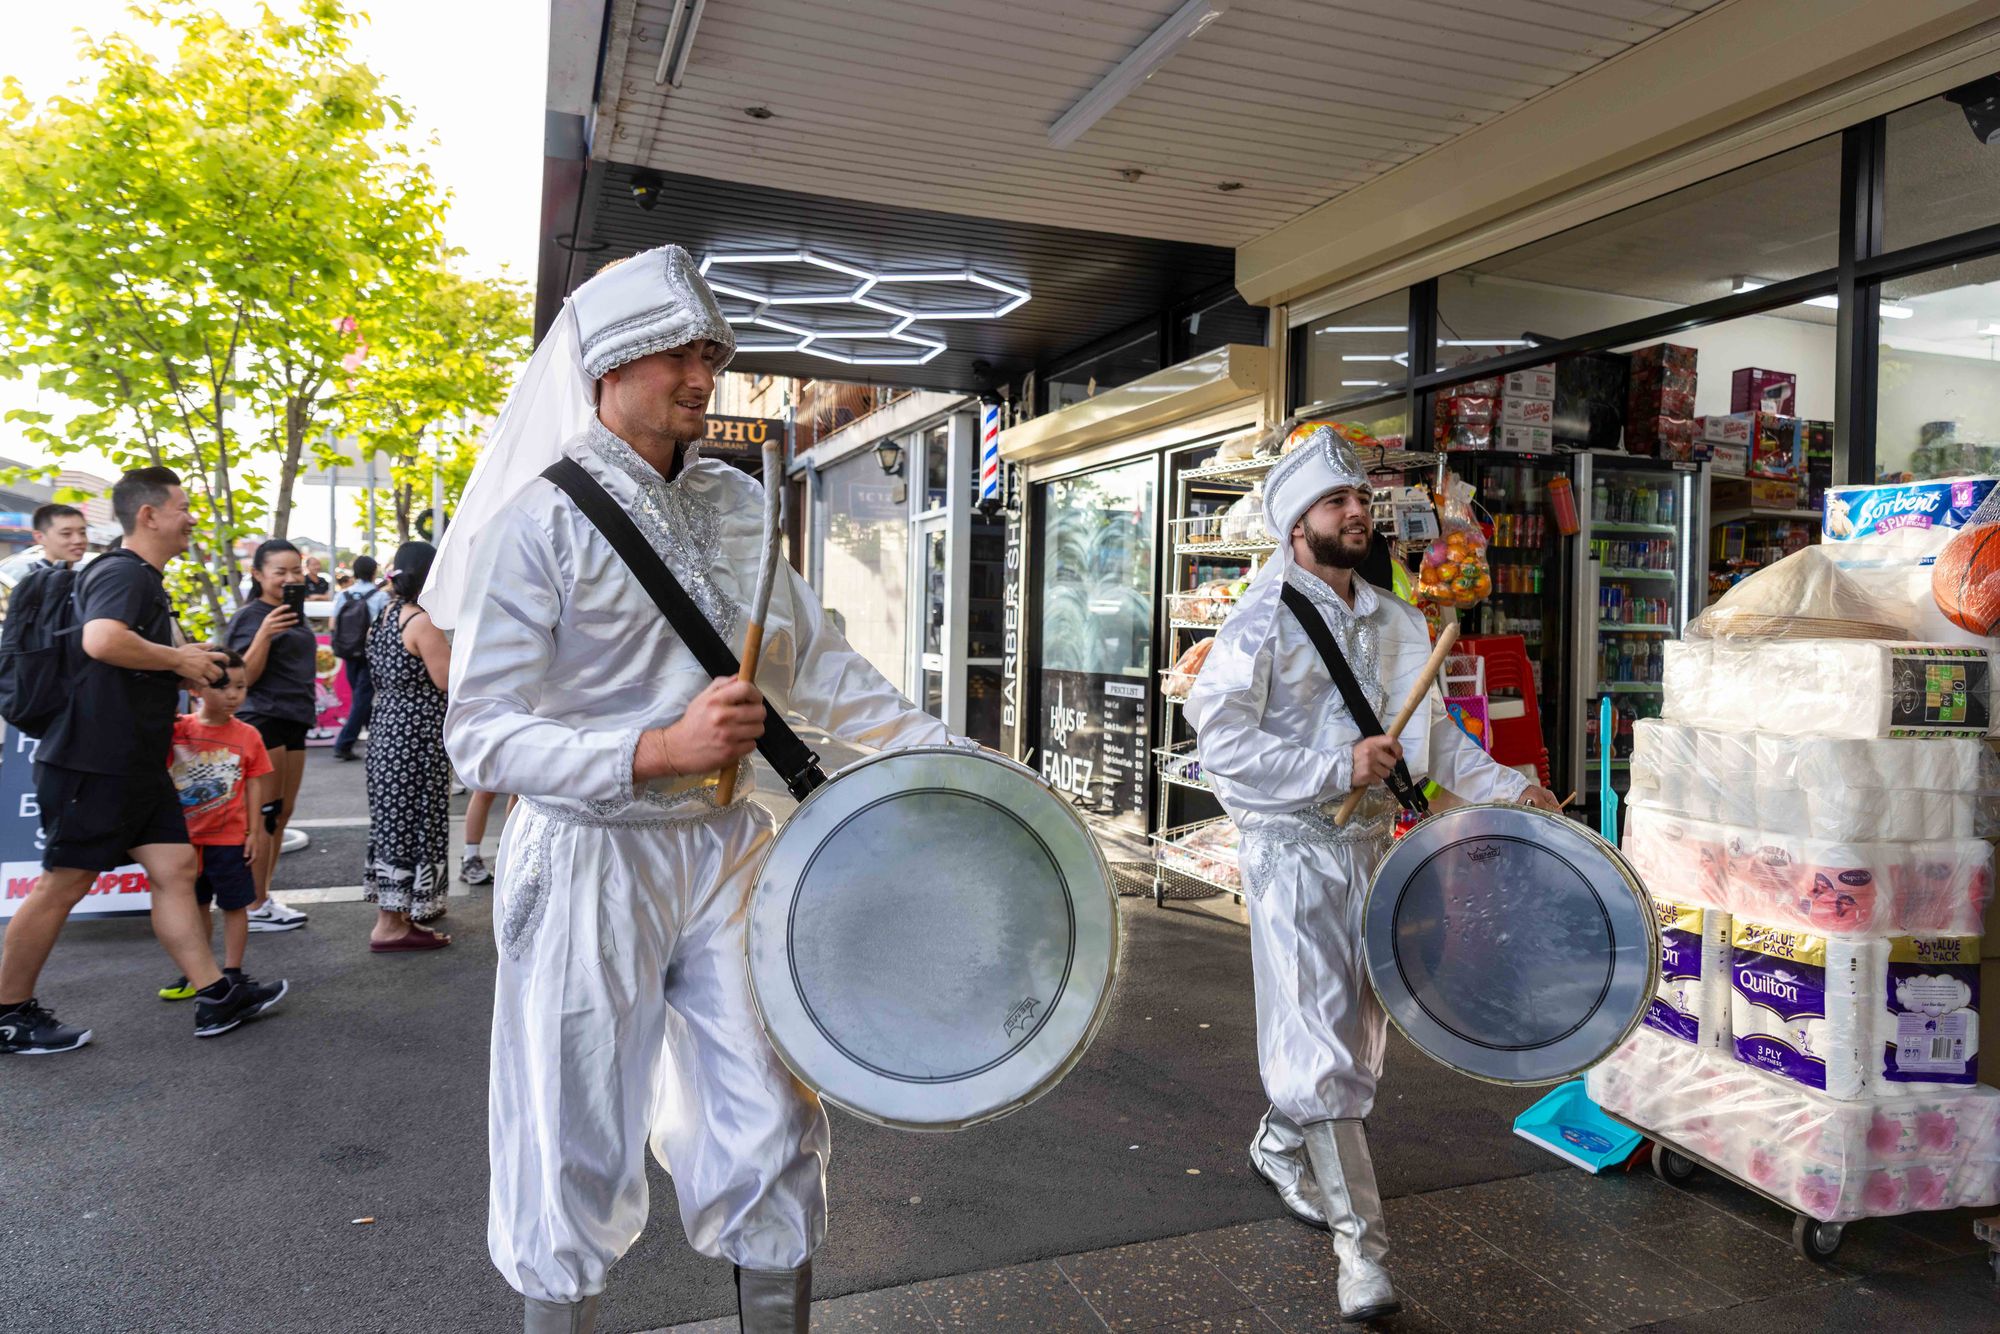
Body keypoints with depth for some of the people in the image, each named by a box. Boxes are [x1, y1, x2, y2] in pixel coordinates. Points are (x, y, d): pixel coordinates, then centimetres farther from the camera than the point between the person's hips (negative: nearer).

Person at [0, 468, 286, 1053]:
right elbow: (102, 640, -34)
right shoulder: (122, 572, -14)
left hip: (135, 764, 10)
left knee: (175, 868, 6)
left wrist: (185, 661, 20)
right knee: (65, 883, 1)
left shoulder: (145, 580, 19)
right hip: (93, 761, -10)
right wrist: (179, 659, -20)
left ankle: (215, 996, 9)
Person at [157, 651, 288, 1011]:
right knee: (195, 904, 16)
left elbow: (255, 785, -2)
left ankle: (232, 972, 16)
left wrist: (254, 832, -4)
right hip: (186, 836, 2)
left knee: (234, 904, 5)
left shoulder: (247, 736, -5)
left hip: (230, 838, -2)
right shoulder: (176, 729, -3)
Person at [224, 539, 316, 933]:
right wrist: (263, 634, -28)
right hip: (264, 720, -9)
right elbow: (245, 677, -18)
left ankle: (264, 897, 19)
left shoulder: (295, 614, 16)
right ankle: (254, 907, -1)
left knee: (283, 815, 11)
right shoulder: (251, 616, -10)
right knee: (264, 815, -7)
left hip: (293, 722, 9)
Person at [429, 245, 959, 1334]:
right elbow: (482, 734, -14)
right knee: (577, 1162, 9)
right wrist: (658, 750, -28)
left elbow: (812, 661, 8)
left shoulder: (737, 504, 7)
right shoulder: (539, 521, -10)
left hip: (725, 852, 5)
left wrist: (940, 750, -3)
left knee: (775, 1142, 11)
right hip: (589, 866, -4)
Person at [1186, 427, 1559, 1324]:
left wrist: (1505, 788, -1)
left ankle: (1281, 1149, 42)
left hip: (1368, 841, 7)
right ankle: (1360, 1244, 1)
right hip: (1293, 847, -7)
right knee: (1321, 1035, -7)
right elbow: (1220, 740, -19)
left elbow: (1435, 732, 14)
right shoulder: (1263, 621, -11)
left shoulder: (1396, 623, 10)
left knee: (1358, 1020, 18)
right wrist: (1337, 768, -24)